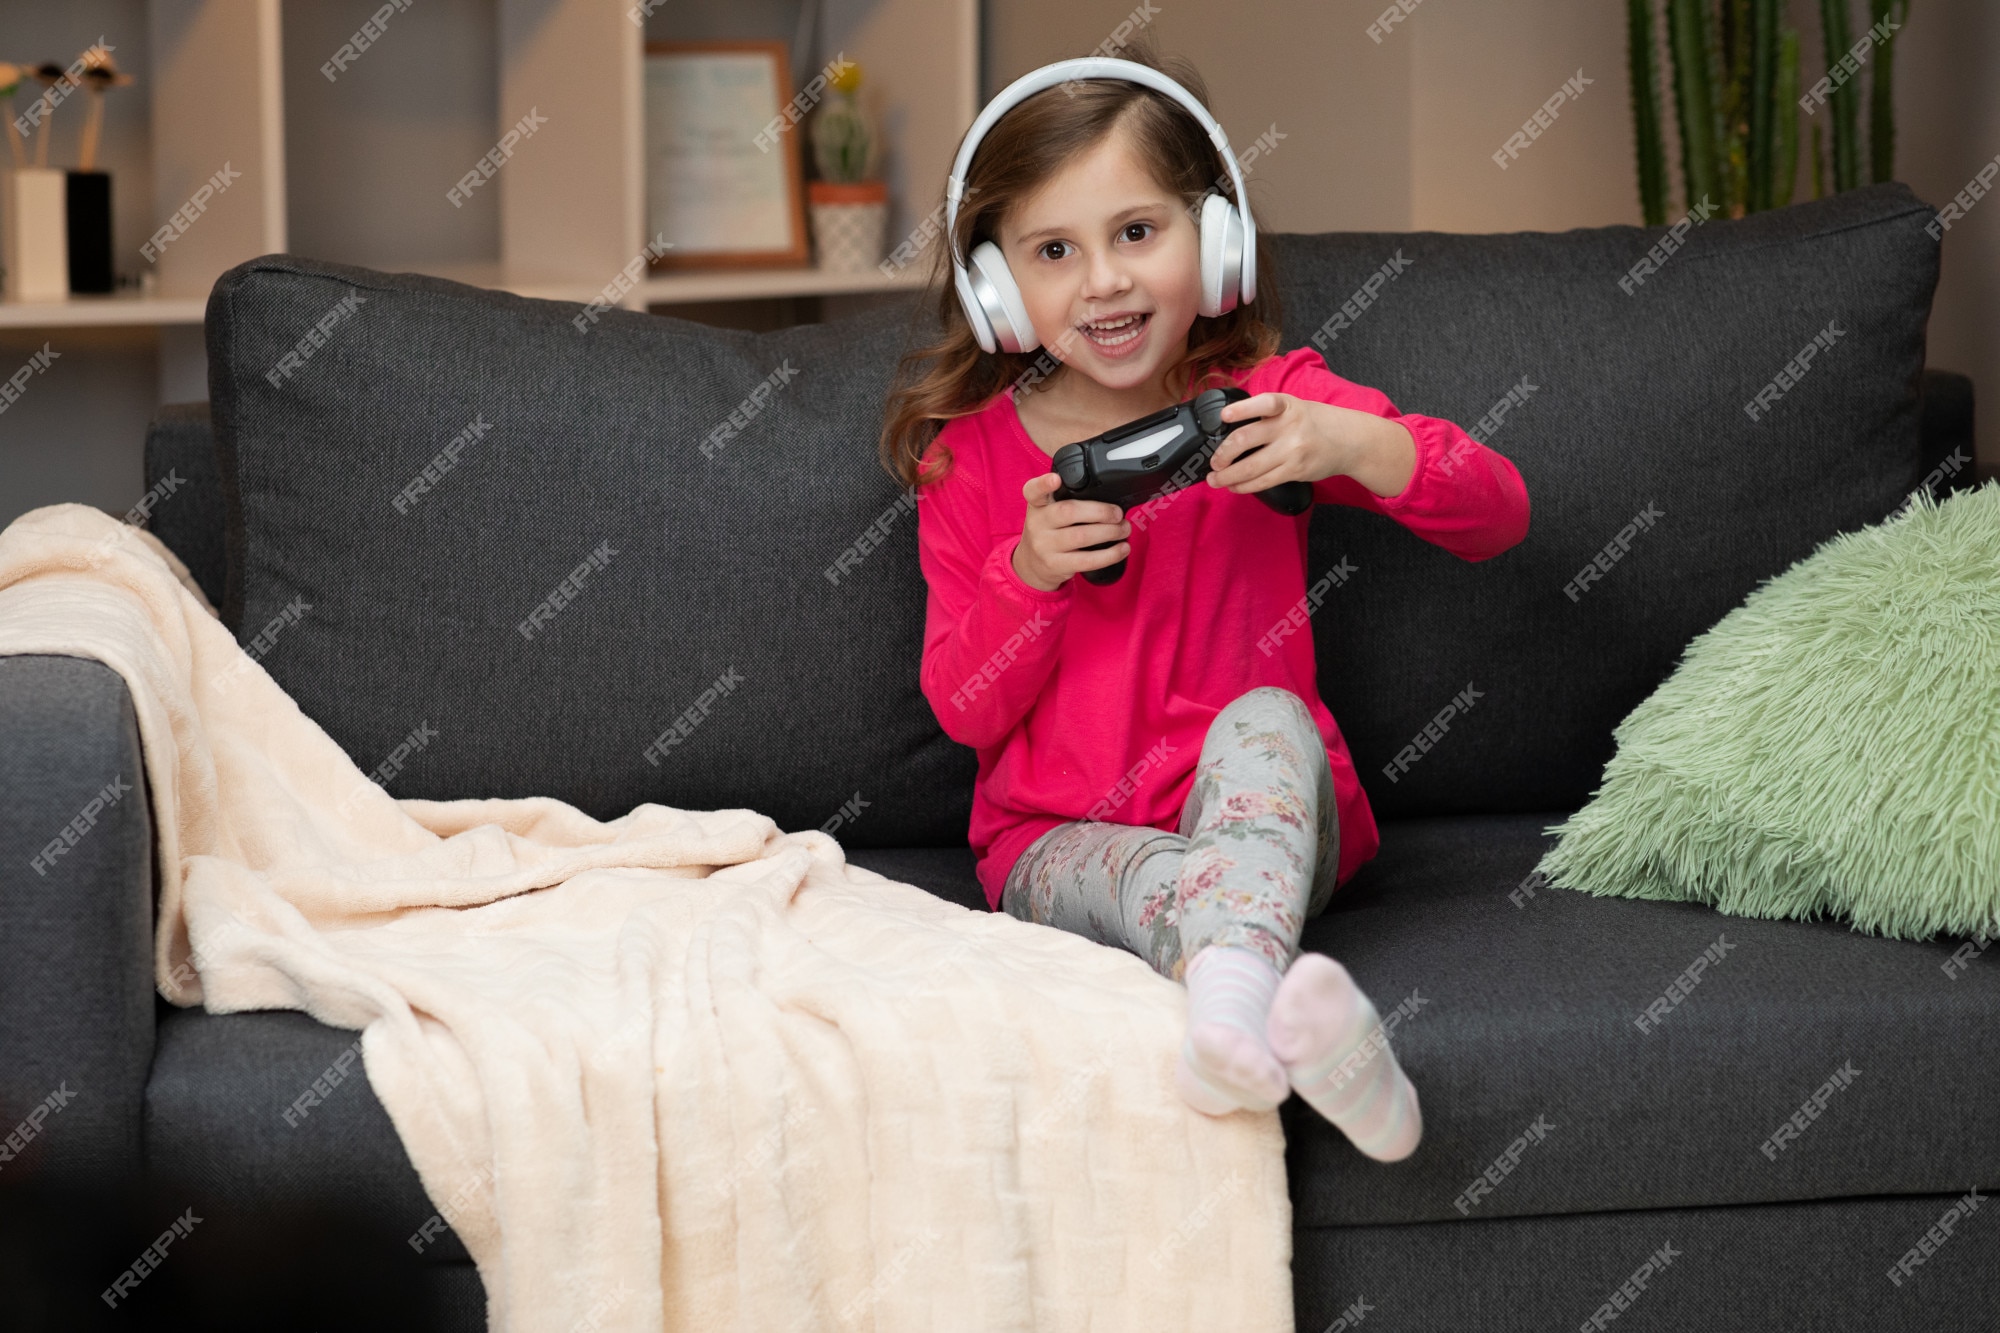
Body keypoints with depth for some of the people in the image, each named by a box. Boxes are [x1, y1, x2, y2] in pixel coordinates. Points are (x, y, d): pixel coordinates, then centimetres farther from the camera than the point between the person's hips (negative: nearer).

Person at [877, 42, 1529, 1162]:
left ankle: (1232, 994, -62)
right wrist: (1030, 574, -16)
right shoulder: (970, 455, 5)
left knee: (1267, 720, -35)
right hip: (1060, 839, 1)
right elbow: (964, 710, 4)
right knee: (1161, 877, -36)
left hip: (1270, 809, 0)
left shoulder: (1271, 401, 3)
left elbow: (1500, 513, -6)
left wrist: (1349, 447, -25)